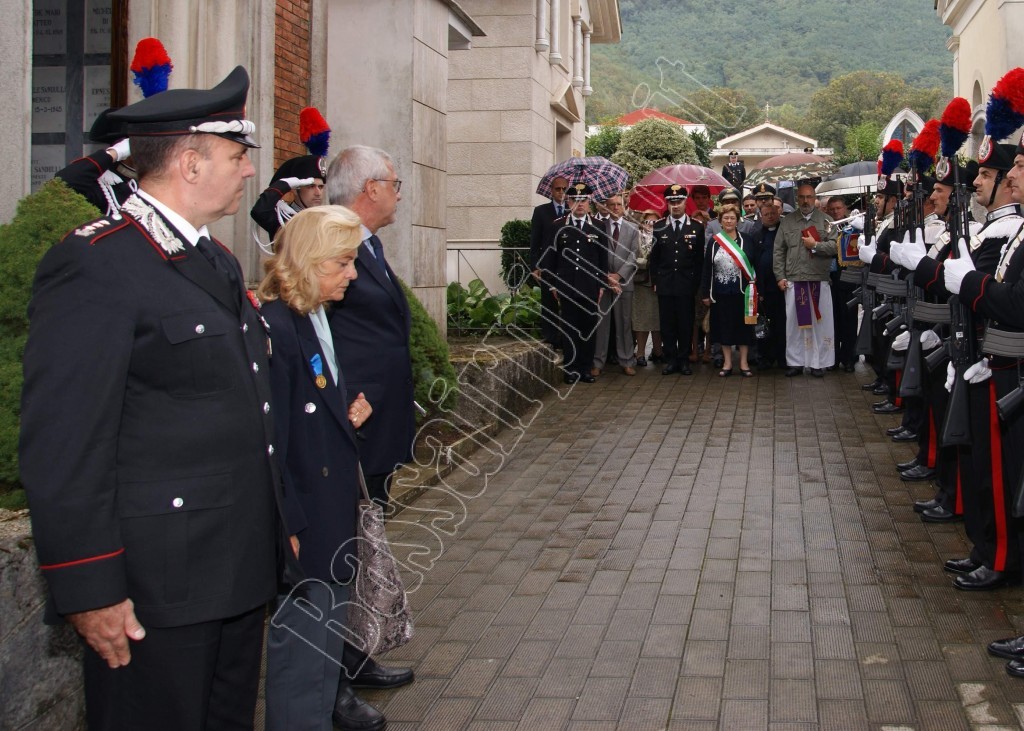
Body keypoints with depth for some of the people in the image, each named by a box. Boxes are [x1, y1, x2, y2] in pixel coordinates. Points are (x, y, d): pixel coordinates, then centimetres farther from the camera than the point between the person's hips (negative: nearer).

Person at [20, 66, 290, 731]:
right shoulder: (96, 264, -15)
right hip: (154, 592, -9)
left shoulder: (220, 263, 14)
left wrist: (278, 528, 20)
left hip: (241, 571, 9)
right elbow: (63, 446, -19)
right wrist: (89, 592, -19)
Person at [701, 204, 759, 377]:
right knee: (724, 327, 6)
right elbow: (707, 269, 5)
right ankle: (727, 363, 15)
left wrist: (756, 289, -4)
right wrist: (706, 293, 1)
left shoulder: (747, 241, 2)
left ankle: (743, 363, 12)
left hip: (743, 291, -1)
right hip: (721, 293, 1)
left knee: (743, 326, 4)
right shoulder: (714, 242, 4)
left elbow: (756, 265, 2)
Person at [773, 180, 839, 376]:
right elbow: (779, 251, 8)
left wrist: (815, 245, -10)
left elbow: (835, 245, -4)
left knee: (820, 322, 2)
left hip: (820, 280, -1)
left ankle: (818, 363, 10)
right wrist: (780, 277, 2)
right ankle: (795, 362, 13)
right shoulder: (787, 221, 10)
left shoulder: (825, 220, 5)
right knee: (794, 322, 4)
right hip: (794, 281, 1)